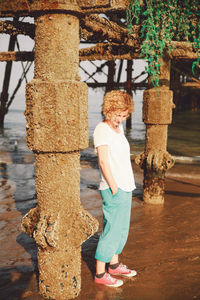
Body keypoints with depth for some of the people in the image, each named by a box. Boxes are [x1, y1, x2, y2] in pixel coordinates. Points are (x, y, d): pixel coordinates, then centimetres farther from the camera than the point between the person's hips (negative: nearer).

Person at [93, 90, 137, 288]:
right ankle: (100, 274, 8)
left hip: (125, 187, 9)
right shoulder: (102, 129, -13)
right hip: (113, 189, -9)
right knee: (111, 230, -3)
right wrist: (114, 188, -17)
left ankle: (114, 265, 32)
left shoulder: (118, 127, 13)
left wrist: (126, 186, 15)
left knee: (122, 228, 17)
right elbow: (103, 161, -17)